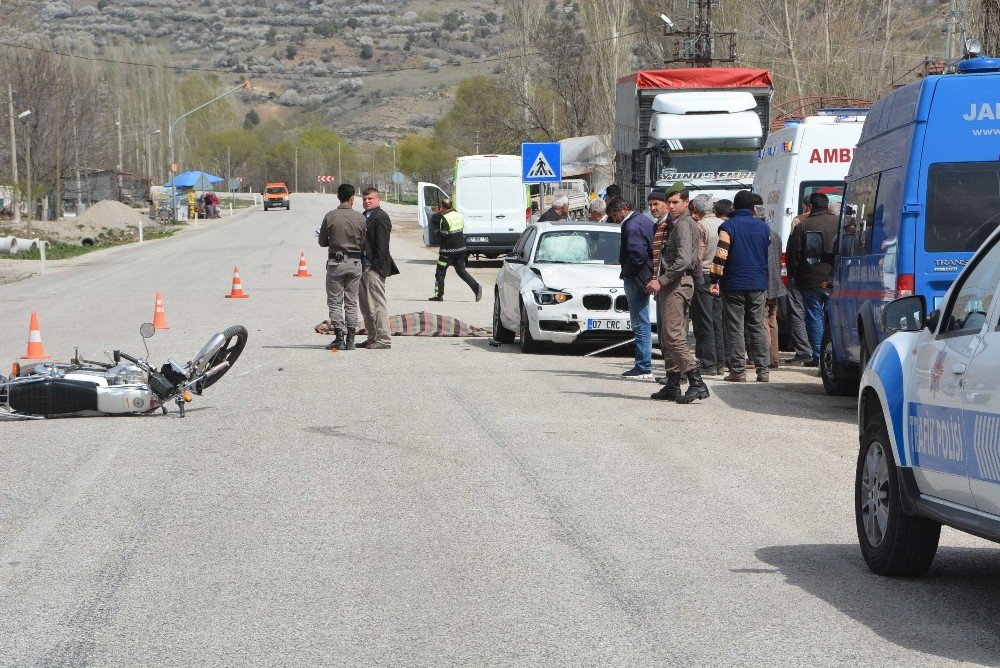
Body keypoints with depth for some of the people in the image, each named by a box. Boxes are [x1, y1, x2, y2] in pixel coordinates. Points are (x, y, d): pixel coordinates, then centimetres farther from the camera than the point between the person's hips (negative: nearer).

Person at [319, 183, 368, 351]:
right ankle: (350, 340, 7)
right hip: (355, 263, 2)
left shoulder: (330, 217, -7)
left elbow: (322, 242, 0)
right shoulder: (360, 218, -4)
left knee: (335, 302, 4)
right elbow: (364, 244, 1)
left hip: (336, 263, -2)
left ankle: (339, 338, -3)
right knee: (351, 302, 9)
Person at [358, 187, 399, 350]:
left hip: (374, 268, -10)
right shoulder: (365, 216, 18)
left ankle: (384, 339, -8)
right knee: (366, 306, 13)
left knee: (377, 304, -9)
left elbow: (381, 244, -16)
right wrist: (360, 265, 12)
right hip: (363, 267, 10)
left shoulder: (380, 217, -10)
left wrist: (377, 265, -19)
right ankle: (372, 337, 19)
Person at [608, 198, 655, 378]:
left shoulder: (632, 226, -16)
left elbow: (637, 255, -24)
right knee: (642, 324, 14)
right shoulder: (644, 220, 14)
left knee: (640, 324, -8)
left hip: (636, 280, -10)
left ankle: (644, 367, -7)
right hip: (646, 277, 10)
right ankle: (644, 365, 17)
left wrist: (625, 273, -10)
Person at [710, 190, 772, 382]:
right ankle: (762, 370, 6)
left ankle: (738, 370, -2)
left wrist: (714, 280, -10)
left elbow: (720, 256, -15)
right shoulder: (763, 227, 7)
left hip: (733, 285, -4)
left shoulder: (728, 226, -8)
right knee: (757, 327, 9)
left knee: (735, 329, 1)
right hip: (758, 286, 4)